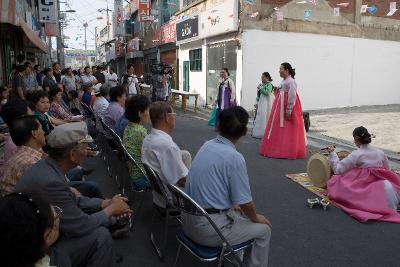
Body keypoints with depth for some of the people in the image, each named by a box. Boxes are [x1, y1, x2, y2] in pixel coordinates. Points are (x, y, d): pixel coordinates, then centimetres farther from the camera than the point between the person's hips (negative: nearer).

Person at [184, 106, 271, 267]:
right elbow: (245, 203, -16)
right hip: (208, 231, -8)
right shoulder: (235, 158, -21)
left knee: (237, 213, 29)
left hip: (188, 221, 8)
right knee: (264, 229, 11)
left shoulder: (206, 146, 3)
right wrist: (256, 218, 5)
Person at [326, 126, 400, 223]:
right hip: (381, 181, 5)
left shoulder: (356, 154, -8)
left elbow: (338, 169, -8)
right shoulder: (381, 153, 8)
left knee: (335, 181, 0)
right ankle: (385, 189, -4)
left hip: (363, 183, -5)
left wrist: (332, 153, 1)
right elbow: (387, 170, 18)